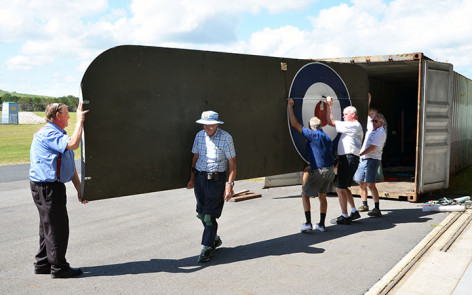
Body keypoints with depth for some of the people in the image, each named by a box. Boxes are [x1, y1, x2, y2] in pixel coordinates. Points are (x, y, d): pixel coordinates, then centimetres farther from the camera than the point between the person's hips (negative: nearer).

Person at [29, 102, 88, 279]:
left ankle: (43, 264, 26)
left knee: (49, 226, 16)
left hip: (52, 186, 11)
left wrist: (79, 189, 18)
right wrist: (80, 120, -20)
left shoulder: (58, 134, 19)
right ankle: (58, 267, 4)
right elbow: (73, 144, -31)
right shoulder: (47, 133, -14)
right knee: (57, 227, -5)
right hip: (47, 187, -11)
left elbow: (70, 166, 20)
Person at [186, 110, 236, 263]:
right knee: (201, 213, 12)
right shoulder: (199, 136, 5)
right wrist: (192, 178, 16)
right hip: (200, 177, 5)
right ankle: (215, 239, 33)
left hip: (216, 179, -5)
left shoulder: (225, 138, -10)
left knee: (209, 214, -7)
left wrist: (230, 184, -14)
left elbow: (232, 163, -9)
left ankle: (206, 248, 3)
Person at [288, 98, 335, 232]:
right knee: (322, 196, 17)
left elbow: (294, 124, -9)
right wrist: (311, 166, 19)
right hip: (330, 169, 7)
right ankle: (321, 224, 19)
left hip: (319, 171, -7)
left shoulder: (313, 135, -9)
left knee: (305, 195, 6)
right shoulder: (328, 138, 15)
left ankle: (308, 223, 0)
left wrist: (290, 106, -3)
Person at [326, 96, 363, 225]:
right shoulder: (355, 127, 23)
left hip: (349, 159, -11)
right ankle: (354, 211, 22)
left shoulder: (354, 125, -10)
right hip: (349, 159, 11)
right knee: (343, 187, 17)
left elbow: (331, 122, -15)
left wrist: (329, 105, -8)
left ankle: (344, 217, -3)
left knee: (340, 188, -8)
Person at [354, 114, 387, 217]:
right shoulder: (370, 131, 19)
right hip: (363, 159, 8)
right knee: (361, 183, 11)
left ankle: (377, 209, -13)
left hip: (372, 159, -8)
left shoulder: (381, 132, -8)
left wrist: (359, 154, -18)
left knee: (370, 184, -14)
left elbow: (373, 147, -16)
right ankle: (365, 205, 26)